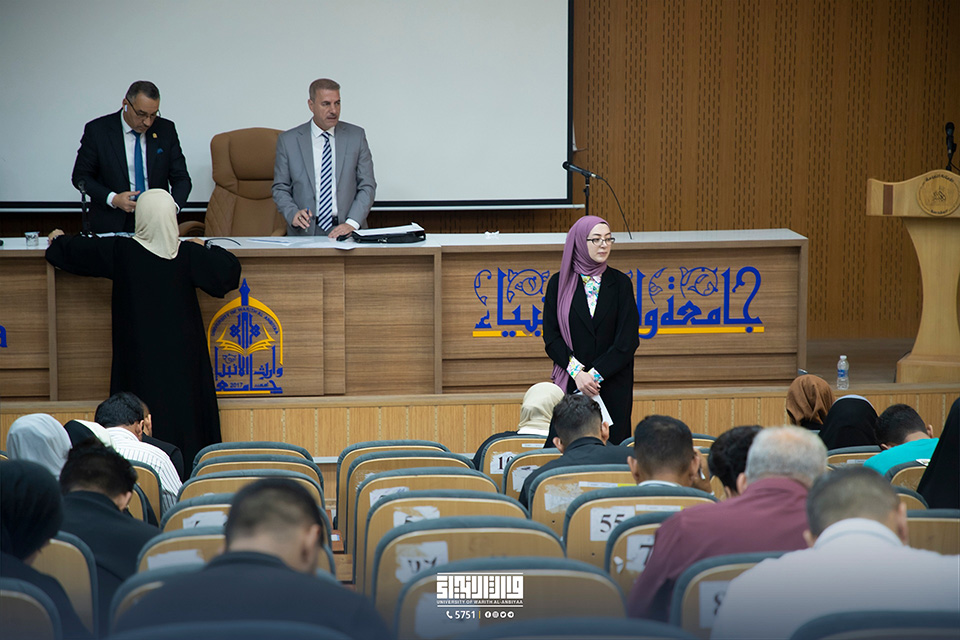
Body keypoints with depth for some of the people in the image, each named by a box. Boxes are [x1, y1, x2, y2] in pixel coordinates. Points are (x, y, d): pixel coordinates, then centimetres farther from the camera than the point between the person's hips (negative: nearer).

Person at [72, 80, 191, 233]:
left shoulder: (166, 130, 4)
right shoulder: (97, 130, -3)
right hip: (111, 225, -1)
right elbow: (81, 177, 4)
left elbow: (181, 178, 7)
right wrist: (112, 199, -12)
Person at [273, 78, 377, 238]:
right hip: (305, 232, 0)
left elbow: (367, 186, 7)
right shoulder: (288, 140, 7)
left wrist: (352, 223, -8)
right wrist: (293, 214, -10)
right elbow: (280, 188, 11)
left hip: (347, 230, 1)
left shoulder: (356, 136, 9)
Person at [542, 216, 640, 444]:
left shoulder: (620, 283, 5)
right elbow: (551, 337, 1)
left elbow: (628, 339, -2)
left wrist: (596, 374, -11)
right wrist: (577, 372, -13)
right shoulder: (559, 283, 5)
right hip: (571, 385, 0)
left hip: (613, 386, 0)